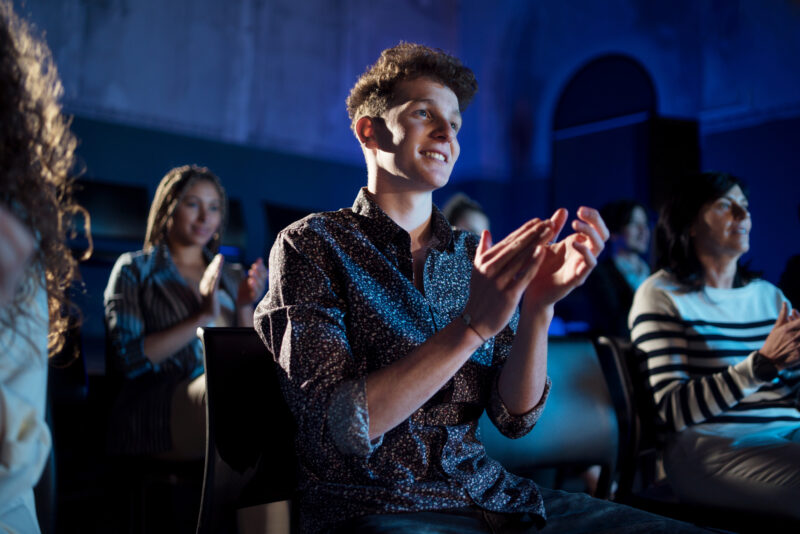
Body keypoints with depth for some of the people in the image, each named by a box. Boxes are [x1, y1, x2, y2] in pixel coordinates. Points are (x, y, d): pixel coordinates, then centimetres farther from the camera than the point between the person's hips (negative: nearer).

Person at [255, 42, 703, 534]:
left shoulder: (475, 255, 8)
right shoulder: (312, 244, -5)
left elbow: (516, 417, 1)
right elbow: (335, 428, -17)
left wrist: (538, 308, -15)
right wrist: (472, 325, -24)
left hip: (489, 494, 5)